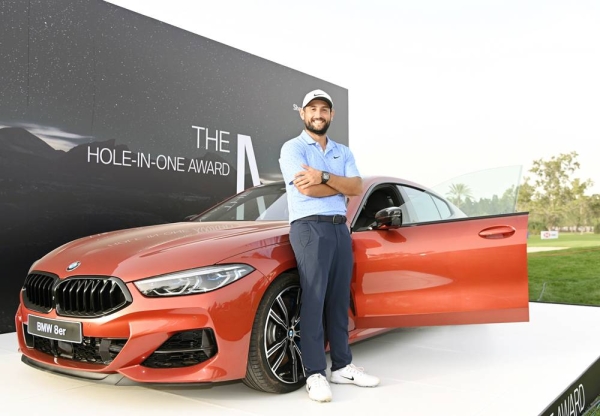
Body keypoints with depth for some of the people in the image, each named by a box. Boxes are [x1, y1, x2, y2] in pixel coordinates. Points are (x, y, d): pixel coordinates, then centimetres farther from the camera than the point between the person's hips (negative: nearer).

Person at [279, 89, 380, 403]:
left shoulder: (343, 152, 17)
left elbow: (357, 187, -1)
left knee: (339, 301, 8)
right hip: (310, 227, -5)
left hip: (340, 229, 6)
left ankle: (342, 366, 17)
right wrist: (341, 185, -2)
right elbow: (307, 189, -15)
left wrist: (324, 177, -15)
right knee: (314, 300, -6)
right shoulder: (292, 148, 0)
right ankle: (315, 373, -1)